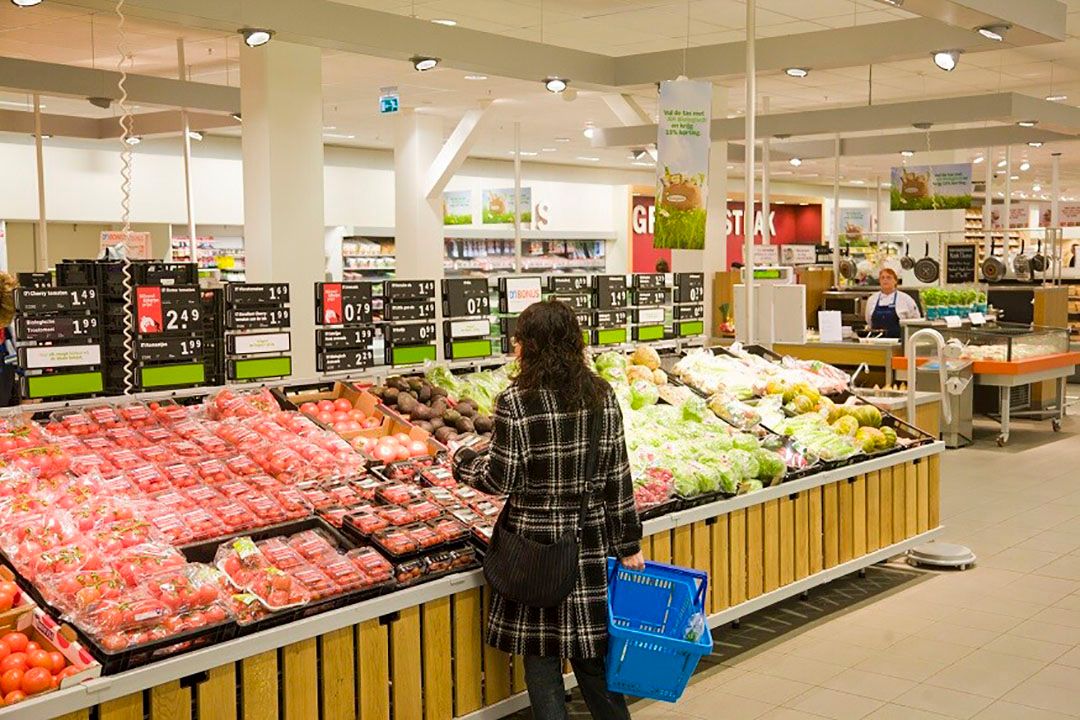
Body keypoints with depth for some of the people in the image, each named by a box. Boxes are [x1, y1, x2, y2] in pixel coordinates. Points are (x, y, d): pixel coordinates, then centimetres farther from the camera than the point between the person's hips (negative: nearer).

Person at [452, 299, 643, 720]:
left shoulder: (515, 402, -14)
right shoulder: (601, 395, -1)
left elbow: (499, 480, -10)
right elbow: (618, 477, 2)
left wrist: (462, 458, 9)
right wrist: (629, 544, 9)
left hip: (536, 543, -4)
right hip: (590, 543, 4)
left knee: (540, 654, 8)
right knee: (590, 647, 17)